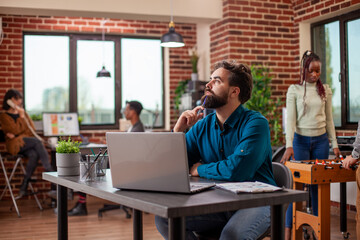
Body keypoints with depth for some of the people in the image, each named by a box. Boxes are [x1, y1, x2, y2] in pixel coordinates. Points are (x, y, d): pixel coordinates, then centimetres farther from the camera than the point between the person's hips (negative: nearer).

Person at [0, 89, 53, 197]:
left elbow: (32, 128, 12)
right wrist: (21, 117, -3)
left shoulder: (22, 112, 22)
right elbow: (16, 130, -8)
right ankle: (50, 171, -33)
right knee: (37, 142, -32)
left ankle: (24, 187, -29)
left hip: (28, 141, 4)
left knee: (34, 155, -32)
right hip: (15, 144, -4)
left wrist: (17, 134, -2)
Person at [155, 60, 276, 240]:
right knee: (163, 217, -12)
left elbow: (236, 170, -26)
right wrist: (178, 131, -7)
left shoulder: (255, 123, -11)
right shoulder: (202, 126, 7)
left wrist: (200, 169, -8)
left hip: (255, 203, -6)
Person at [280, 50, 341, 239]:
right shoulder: (294, 90, -3)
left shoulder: (325, 90, 7)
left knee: (318, 184, 6)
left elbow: (329, 119, 11)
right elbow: (290, 119, -8)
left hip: (321, 140, 3)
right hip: (301, 140, -3)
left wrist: (334, 144, 6)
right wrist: (289, 146, -18)